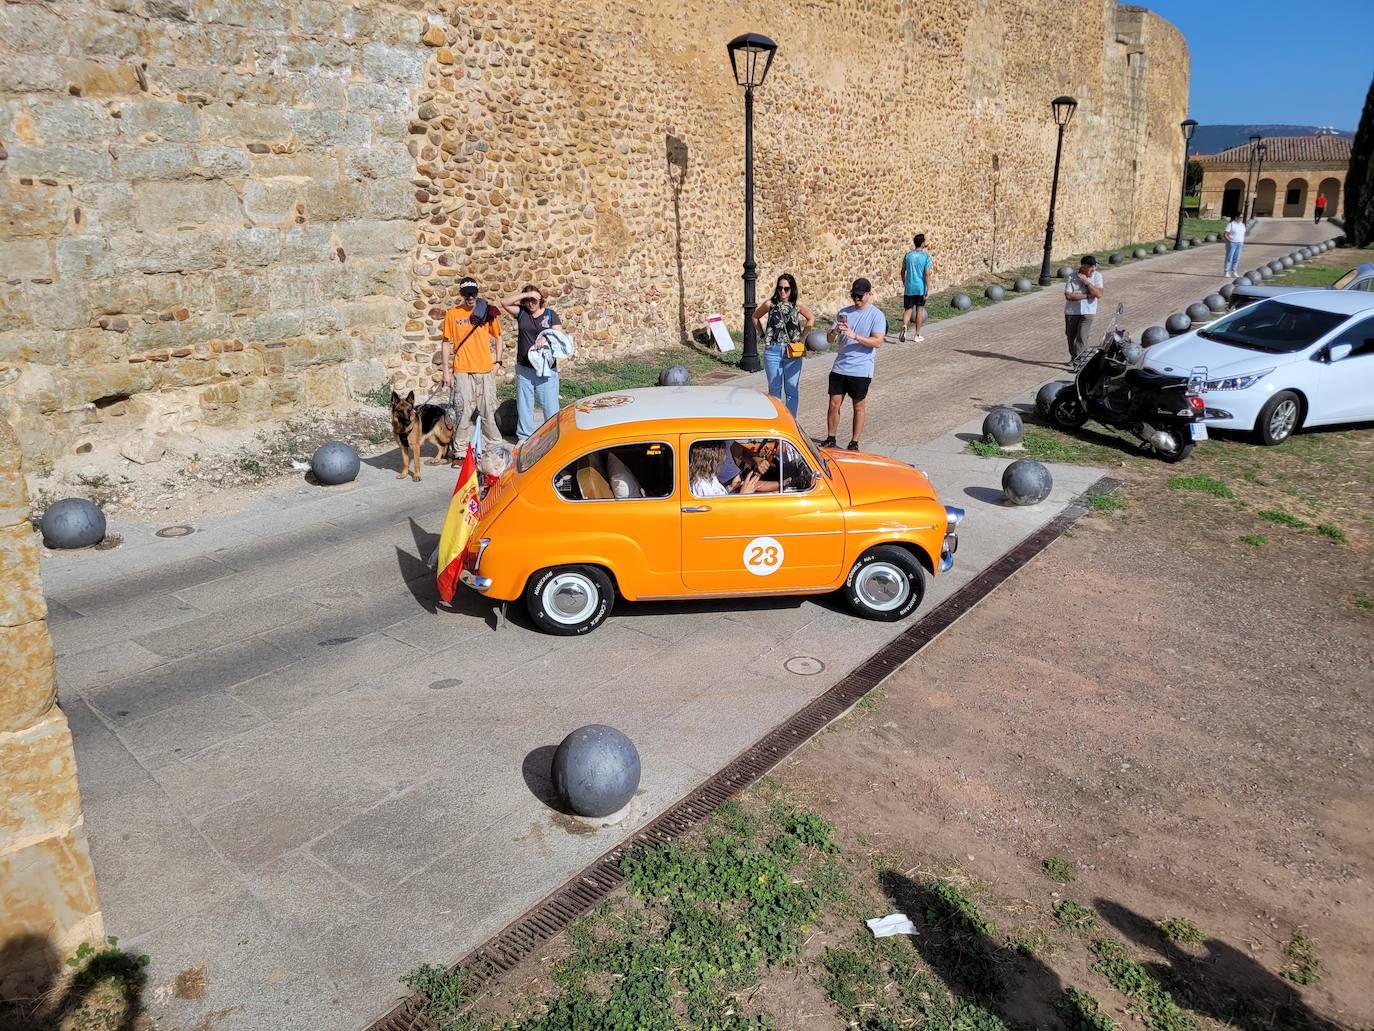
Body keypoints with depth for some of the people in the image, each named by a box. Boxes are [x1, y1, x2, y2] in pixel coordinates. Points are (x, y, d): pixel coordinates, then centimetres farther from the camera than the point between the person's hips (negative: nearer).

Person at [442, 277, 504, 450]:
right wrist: (446, 370, 3)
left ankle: (495, 446, 17)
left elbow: (497, 336, 17)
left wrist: (498, 360, 7)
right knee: (464, 411, -1)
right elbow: (446, 342, 7)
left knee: (488, 410, 5)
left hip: (485, 369, 1)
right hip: (462, 370, -1)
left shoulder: (488, 312, 5)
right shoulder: (452, 314, 3)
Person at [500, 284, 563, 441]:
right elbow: (504, 302, -5)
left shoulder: (550, 314, 2)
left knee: (550, 405, -3)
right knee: (524, 404, 10)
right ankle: (524, 436, 21)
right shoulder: (521, 312, 7)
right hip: (524, 368, 3)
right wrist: (526, 294, -11)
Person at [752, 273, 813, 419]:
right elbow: (755, 317, 16)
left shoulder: (797, 305, 1)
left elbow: (811, 319, 16)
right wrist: (763, 334, 8)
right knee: (774, 388, 7)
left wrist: (802, 335, 7)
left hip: (793, 351, 0)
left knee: (792, 389, 5)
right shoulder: (770, 304, 0)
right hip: (773, 350, 0)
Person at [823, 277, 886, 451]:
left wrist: (854, 336, -25)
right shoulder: (844, 312, 8)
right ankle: (830, 439, 17)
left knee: (859, 407, 6)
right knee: (834, 404, 4)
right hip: (839, 367, 4)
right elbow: (829, 339, 8)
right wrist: (835, 331, -15)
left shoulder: (877, 316, -5)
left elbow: (878, 342, -16)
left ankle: (854, 443, 15)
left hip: (861, 370, -4)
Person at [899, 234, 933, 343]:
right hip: (921, 288, -2)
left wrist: (904, 283, 23)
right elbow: (927, 275, -13)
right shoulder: (926, 257, -9)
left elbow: (903, 271, 8)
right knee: (920, 310, 11)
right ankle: (917, 336, 16)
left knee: (908, 309, 6)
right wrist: (928, 290, -10)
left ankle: (904, 326, -26)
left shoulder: (908, 255, 1)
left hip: (909, 288, 2)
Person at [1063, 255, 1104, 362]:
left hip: (1087, 311, -1)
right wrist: (1087, 295, -18)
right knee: (1071, 336, 14)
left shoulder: (1097, 276, -6)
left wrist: (1087, 282, -22)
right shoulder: (1072, 276, -10)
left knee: (1082, 337, -13)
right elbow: (1068, 295, -18)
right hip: (1071, 311, 1)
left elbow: (1099, 294, -16)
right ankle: (1073, 358, 34)